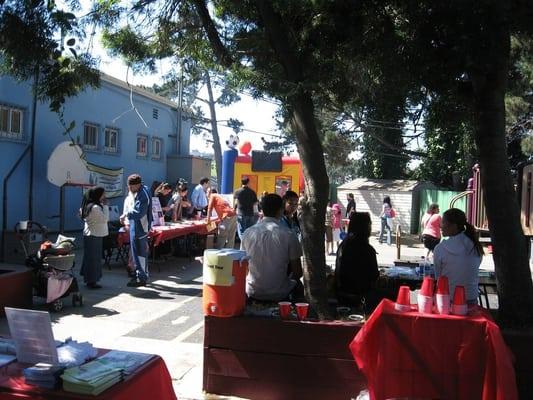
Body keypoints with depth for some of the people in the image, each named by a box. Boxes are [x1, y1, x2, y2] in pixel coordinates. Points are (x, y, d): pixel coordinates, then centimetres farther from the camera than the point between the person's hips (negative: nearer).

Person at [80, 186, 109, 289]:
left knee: (90, 257, 16)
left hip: (89, 234, 10)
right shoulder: (95, 207, -22)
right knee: (94, 258, -2)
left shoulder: (89, 206, 9)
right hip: (94, 236, -10)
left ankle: (87, 278, 25)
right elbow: (105, 218, -21)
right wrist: (105, 205, -15)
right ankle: (92, 281, 5)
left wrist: (103, 205, 7)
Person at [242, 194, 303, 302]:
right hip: (279, 294, -3)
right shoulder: (288, 235, -14)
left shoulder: (248, 233, -5)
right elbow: (297, 272, -7)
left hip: (252, 293, 3)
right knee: (297, 285, 29)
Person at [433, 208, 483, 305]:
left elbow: (438, 276, -3)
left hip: (447, 300, -4)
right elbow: (474, 274, 7)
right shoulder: (475, 246, -1)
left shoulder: (440, 249, -13)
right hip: (471, 299, 4)